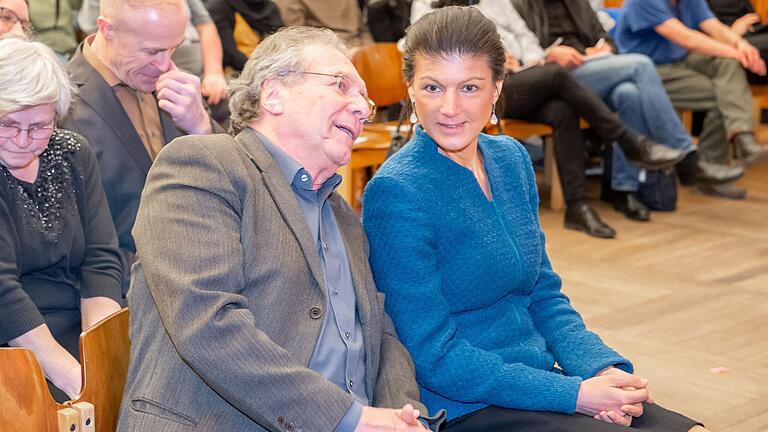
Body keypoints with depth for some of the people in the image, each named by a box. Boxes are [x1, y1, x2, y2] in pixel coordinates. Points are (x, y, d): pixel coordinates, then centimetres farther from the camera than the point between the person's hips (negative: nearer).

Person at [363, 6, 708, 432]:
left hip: (544, 381, 7)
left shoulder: (511, 158, 6)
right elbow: (434, 357, -17)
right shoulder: (396, 193, -16)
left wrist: (603, 368, -5)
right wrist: (573, 395, -19)